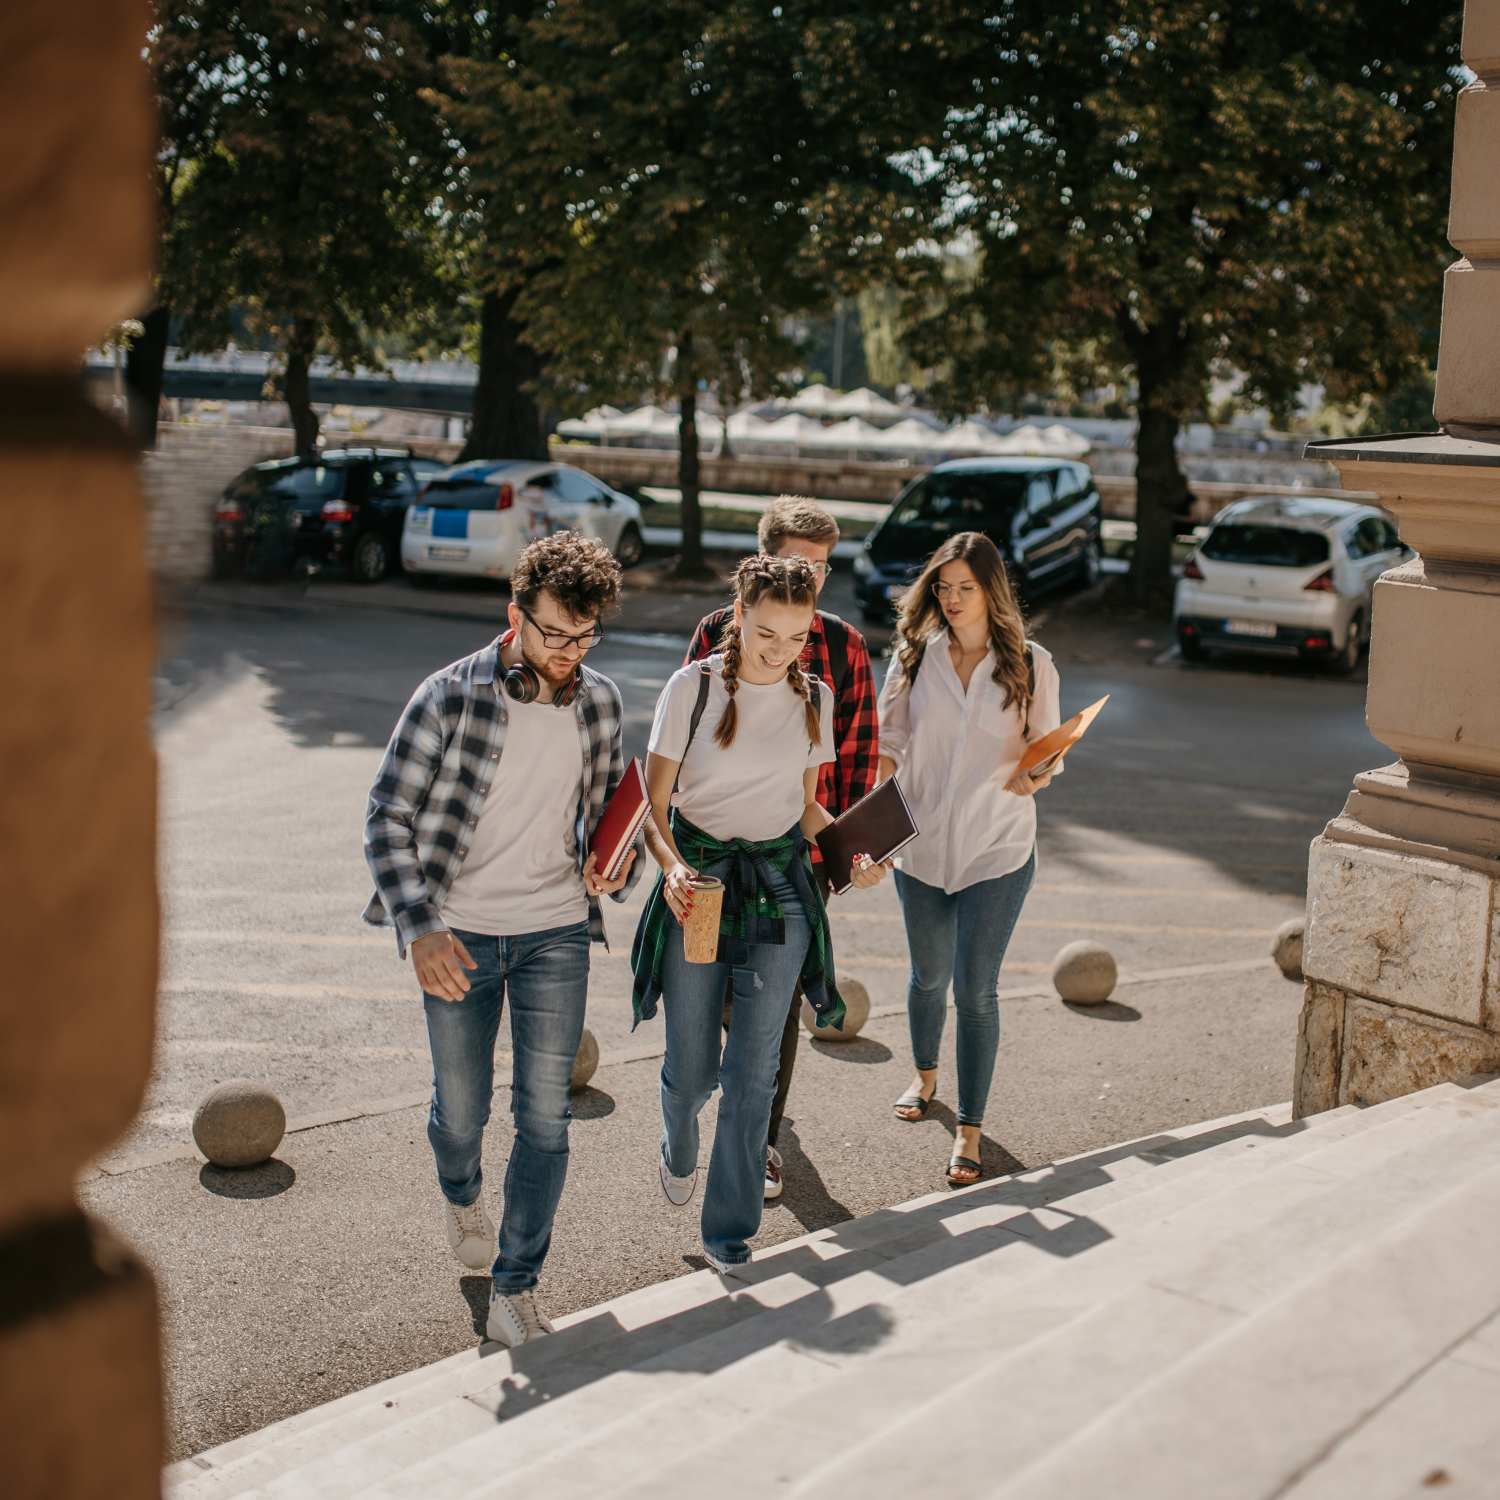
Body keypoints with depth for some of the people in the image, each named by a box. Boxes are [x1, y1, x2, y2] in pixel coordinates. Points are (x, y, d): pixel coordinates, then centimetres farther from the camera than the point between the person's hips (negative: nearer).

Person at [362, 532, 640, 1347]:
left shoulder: (600, 702, -1)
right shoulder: (450, 698, -14)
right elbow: (386, 818, -11)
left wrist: (613, 864, -6)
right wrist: (420, 929, -22)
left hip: (557, 932, 2)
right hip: (459, 936, -2)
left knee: (545, 1113, -2)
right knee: (461, 1109, 11)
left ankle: (513, 1293, 10)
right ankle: (460, 1193, 47)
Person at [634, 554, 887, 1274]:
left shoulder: (814, 697, 4)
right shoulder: (693, 688, -7)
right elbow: (653, 802, -5)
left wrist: (852, 850, -4)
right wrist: (671, 864, -24)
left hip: (780, 886, 2)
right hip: (698, 882, -2)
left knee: (753, 1072, 1)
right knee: (692, 1065, 4)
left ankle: (730, 1235, 14)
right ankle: (679, 1151, 40)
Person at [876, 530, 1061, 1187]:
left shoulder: (1031, 665, -4)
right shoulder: (914, 657, -1)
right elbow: (887, 745, 3)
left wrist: (1034, 778, -20)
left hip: (997, 850, -2)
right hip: (921, 844, 2)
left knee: (974, 990, -5)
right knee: (929, 975, 19)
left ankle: (970, 1132, 6)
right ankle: (925, 1076, 47)